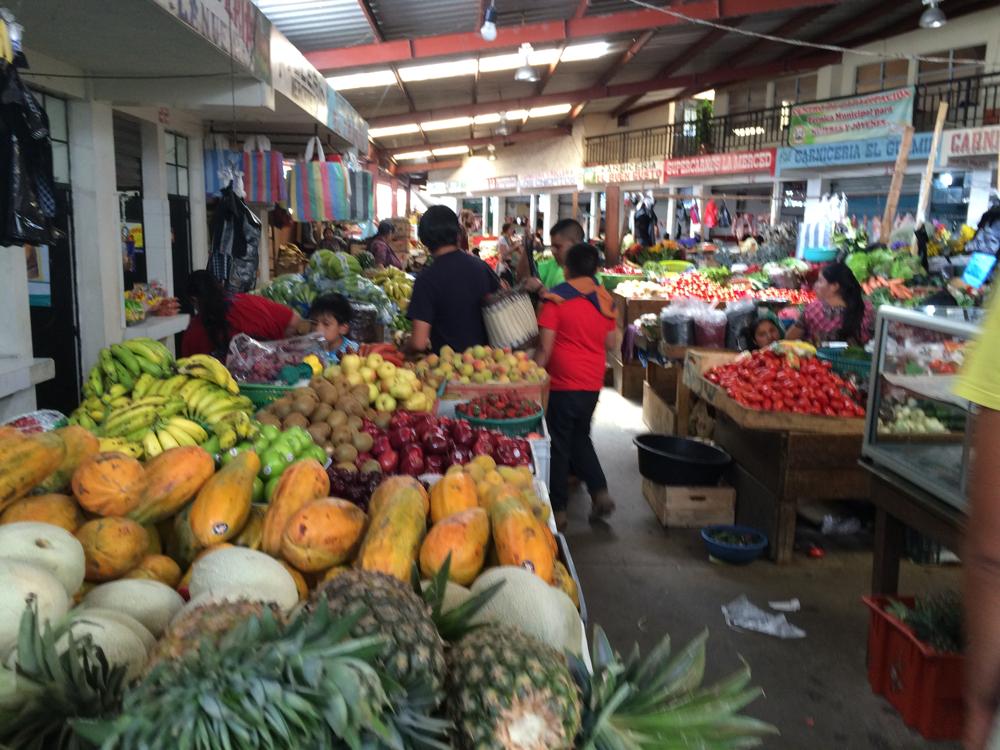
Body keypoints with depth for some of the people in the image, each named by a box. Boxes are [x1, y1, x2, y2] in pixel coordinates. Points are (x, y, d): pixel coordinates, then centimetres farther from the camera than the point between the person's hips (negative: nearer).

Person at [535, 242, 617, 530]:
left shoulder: (556, 298, -11)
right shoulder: (605, 299, 4)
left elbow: (545, 347, -14)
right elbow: (610, 343, 11)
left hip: (563, 382, -5)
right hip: (593, 382, 5)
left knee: (559, 444, 5)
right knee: (580, 437, 23)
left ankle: (558, 510, 11)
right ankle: (600, 492, 13)